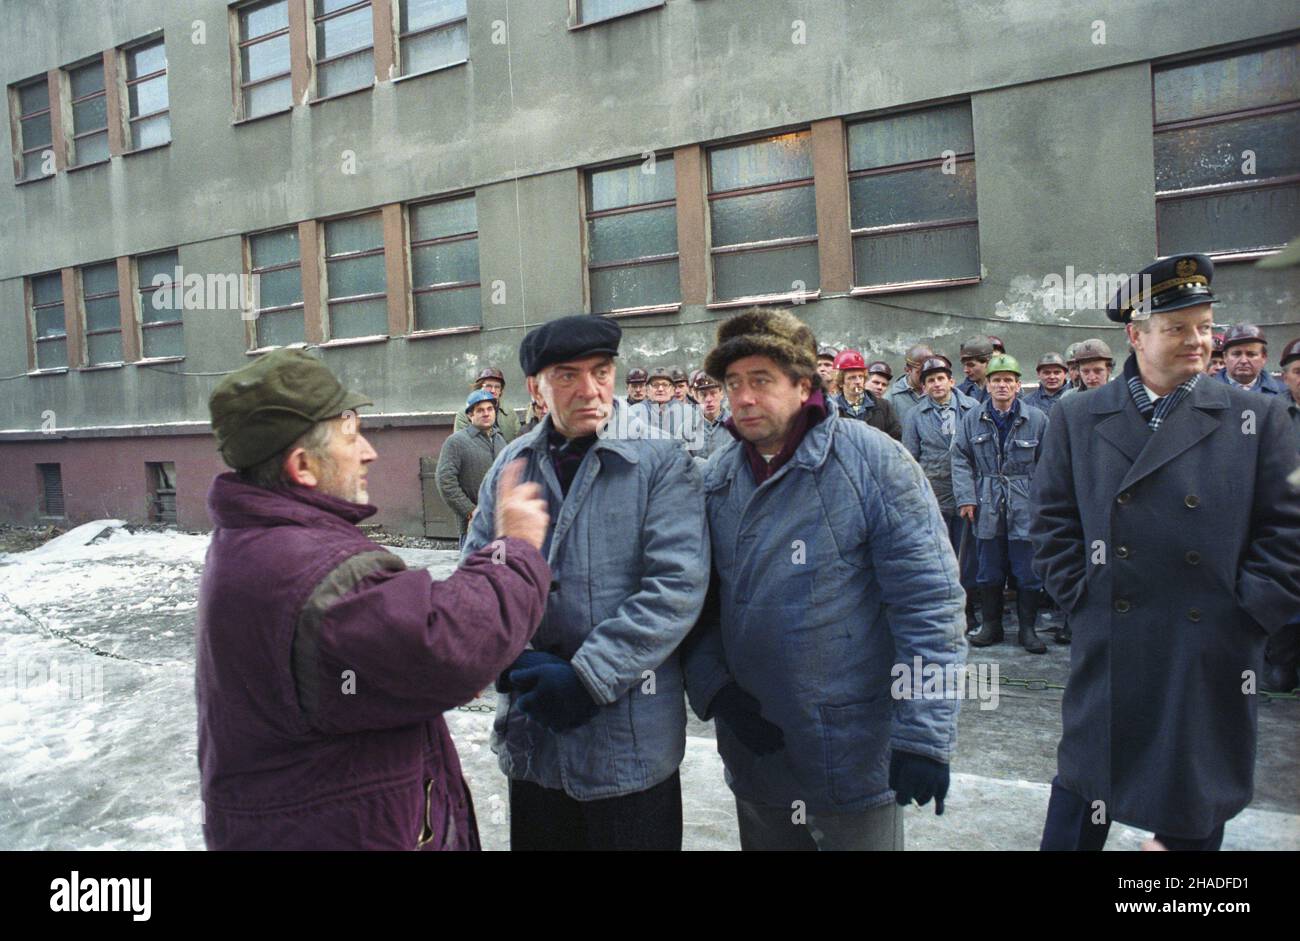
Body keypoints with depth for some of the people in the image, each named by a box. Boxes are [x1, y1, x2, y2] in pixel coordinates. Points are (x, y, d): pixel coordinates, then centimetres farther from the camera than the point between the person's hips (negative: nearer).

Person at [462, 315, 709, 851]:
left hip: (631, 739, -3)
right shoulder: (510, 466, 5)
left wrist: (588, 676, -17)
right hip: (529, 731, 4)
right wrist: (520, 663, -12)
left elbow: (678, 585, -15)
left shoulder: (661, 464, -7)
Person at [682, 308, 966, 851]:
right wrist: (713, 688, -7)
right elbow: (700, 602, 9)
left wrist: (924, 736, -17)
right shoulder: (716, 479, 3)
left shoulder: (871, 460, -11)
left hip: (855, 759, -4)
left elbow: (929, 601, -14)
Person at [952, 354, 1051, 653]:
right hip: (987, 507, 1)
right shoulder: (972, 419, 4)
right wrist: (966, 498, -5)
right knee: (989, 571, 10)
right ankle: (991, 625, 24)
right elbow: (961, 460, 4)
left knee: (1028, 572, 5)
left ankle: (1027, 629, 19)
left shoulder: (1036, 419, 1)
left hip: (1025, 508, -1)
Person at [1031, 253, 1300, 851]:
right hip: (1107, 651, 0)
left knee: (1197, 809, 16)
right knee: (1083, 780, 11)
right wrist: (1084, 598, -5)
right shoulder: (1076, 418, 0)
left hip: (1211, 657, 1)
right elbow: (1052, 524, 2)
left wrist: (1247, 614, -7)